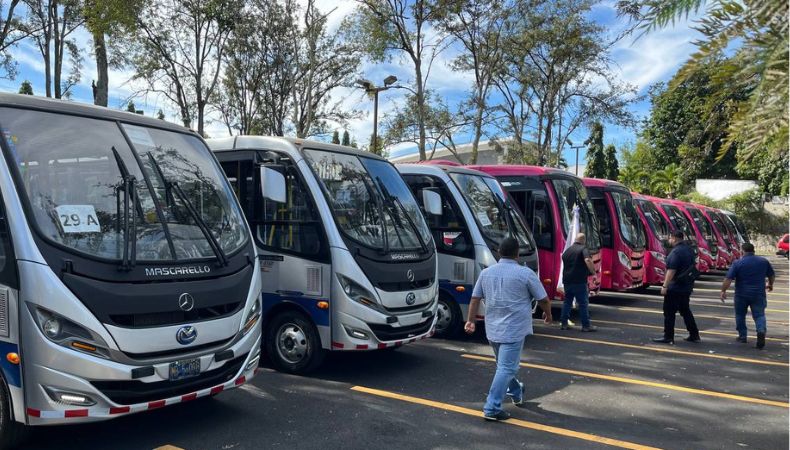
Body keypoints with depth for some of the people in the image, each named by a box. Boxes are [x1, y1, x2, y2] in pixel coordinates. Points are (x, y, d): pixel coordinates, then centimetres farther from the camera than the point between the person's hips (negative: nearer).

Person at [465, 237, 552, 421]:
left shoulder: (486, 272, 5)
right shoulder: (525, 273, -9)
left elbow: (475, 298, 9)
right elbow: (543, 299, -2)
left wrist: (471, 320, 16)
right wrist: (548, 314, 16)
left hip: (492, 329, 6)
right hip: (513, 330, -6)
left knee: (507, 364, 24)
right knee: (506, 368, -4)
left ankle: (516, 394, 44)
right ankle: (492, 409, -8)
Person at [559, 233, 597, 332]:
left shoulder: (567, 250, 15)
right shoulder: (583, 249, -7)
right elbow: (587, 260, -26)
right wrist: (593, 271, -16)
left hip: (567, 280, 6)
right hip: (579, 281, -6)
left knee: (567, 301, 13)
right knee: (583, 303, 0)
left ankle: (563, 323, 13)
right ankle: (586, 325, 3)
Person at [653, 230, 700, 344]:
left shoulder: (676, 252, -19)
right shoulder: (688, 249, 10)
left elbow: (671, 270, -24)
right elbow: (692, 267, 19)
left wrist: (665, 286, -23)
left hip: (675, 287, -9)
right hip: (687, 286, 9)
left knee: (669, 312, -1)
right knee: (685, 311, 19)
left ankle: (668, 337, 2)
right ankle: (694, 335, 22)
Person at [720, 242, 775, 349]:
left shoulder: (738, 263, -9)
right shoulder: (764, 261, 3)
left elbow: (728, 279, -13)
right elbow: (772, 275, 16)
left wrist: (723, 291, -5)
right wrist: (770, 284, 35)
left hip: (741, 294, -2)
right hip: (758, 294, 2)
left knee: (740, 315, 15)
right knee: (759, 315, 7)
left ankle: (742, 336, 21)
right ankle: (761, 331, -19)